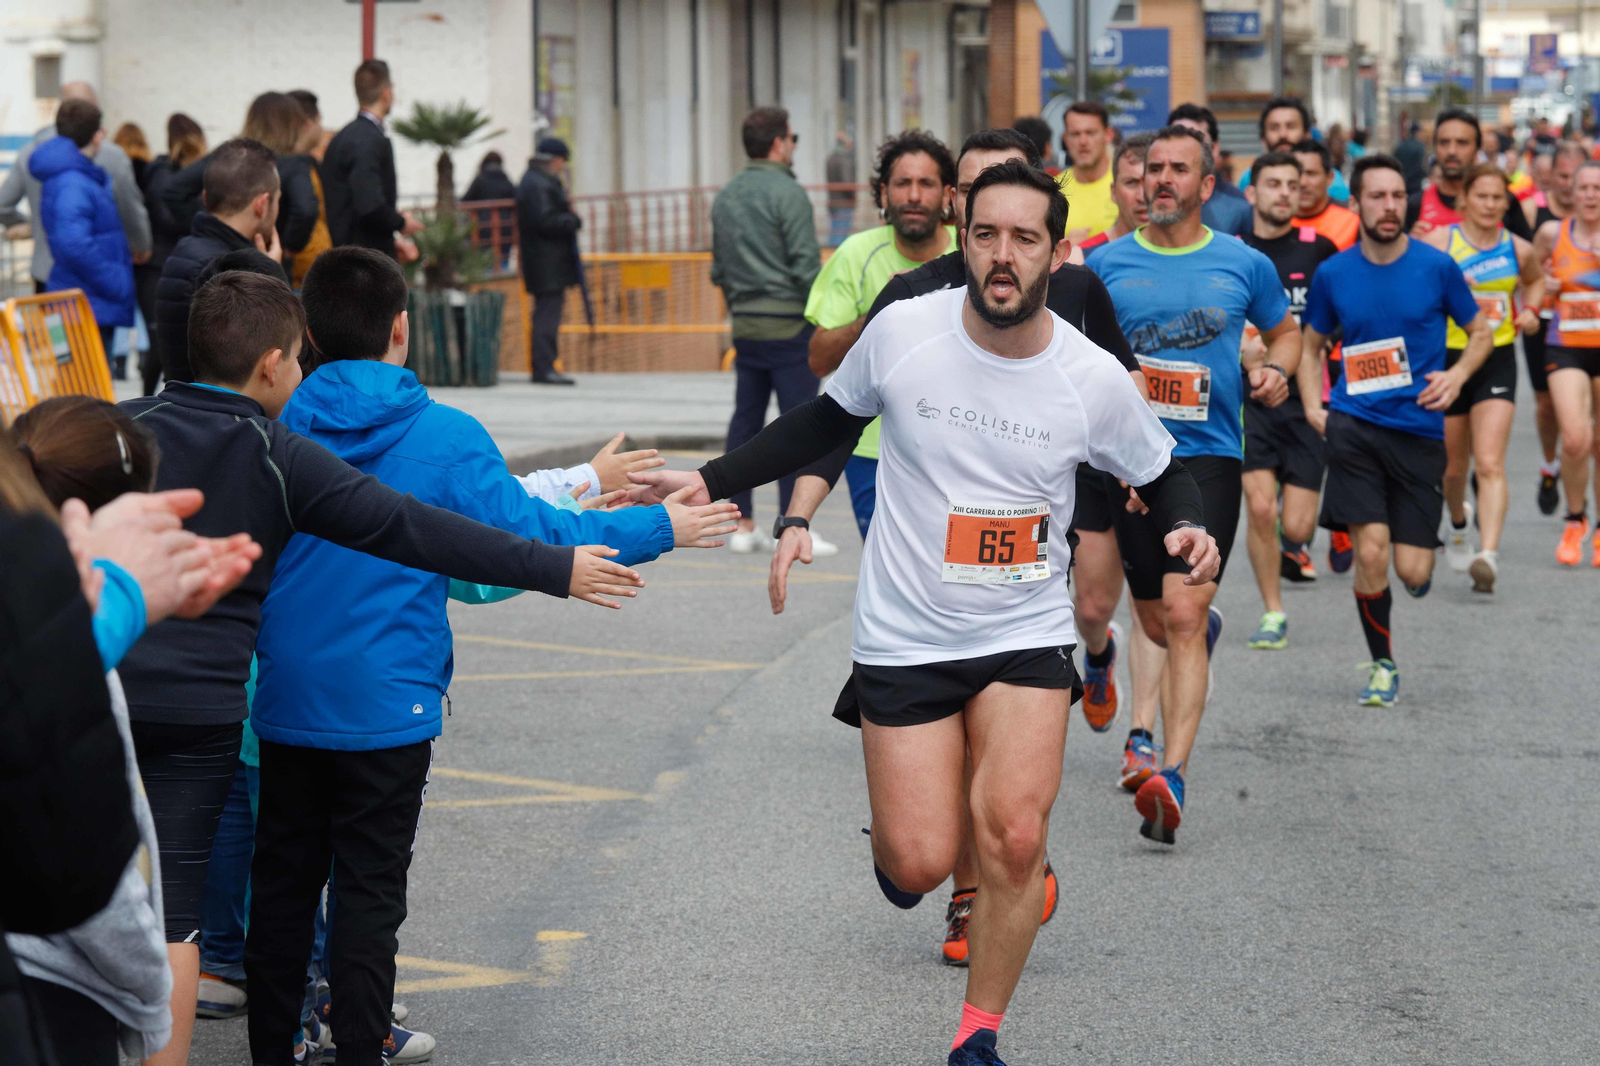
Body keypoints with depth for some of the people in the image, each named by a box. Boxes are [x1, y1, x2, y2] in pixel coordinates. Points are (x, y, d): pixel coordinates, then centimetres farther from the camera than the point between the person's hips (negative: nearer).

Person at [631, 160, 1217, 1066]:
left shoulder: (1096, 379, -10)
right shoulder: (902, 331, -10)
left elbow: (1162, 473, 8)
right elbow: (827, 422, 9)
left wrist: (1190, 528, -14)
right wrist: (710, 482, 5)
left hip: (1025, 639, 0)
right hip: (904, 641, 0)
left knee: (1013, 839, -17)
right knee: (920, 866, -4)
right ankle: (901, 829, 36)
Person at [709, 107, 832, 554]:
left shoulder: (725, 197, 12)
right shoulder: (787, 194, -11)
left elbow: (718, 270, 16)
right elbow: (806, 266, -15)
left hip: (745, 327, 7)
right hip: (789, 325, -7)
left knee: (745, 421, 10)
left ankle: (741, 525, 12)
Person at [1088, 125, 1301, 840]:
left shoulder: (1244, 265, 5)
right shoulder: (1106, 263, 6)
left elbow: (1285, 331, 21)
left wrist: (1276, 368, 0)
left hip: (1209, 458, -2)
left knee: (1182, 614, -15)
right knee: (1155, 622, 12)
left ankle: (1170, 775, -20)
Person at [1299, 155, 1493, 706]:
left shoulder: (1436, 267, -1)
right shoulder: (1333, 275, 2)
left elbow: (1481, 332, 11)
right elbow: (1310, 346, 18)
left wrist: (1456, 376, -7)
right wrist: (1312, 407, 3)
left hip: (1420, 429, 0)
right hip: (1354, 426, 0)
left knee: (1412, 573, -3)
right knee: (1371, 552, -13)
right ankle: (1382, 666, 9)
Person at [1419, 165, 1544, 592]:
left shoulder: (1517, 249, 4)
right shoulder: (1439, 242, -7)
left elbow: (1536, 279, 25)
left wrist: (1531, 309, 6)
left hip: (1497, 361, 0)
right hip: (1447, 359, 0)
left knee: (1490, 464, -15)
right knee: (1453, 466, 13)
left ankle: (1488, 555, -23)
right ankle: (1458, 522, 46)